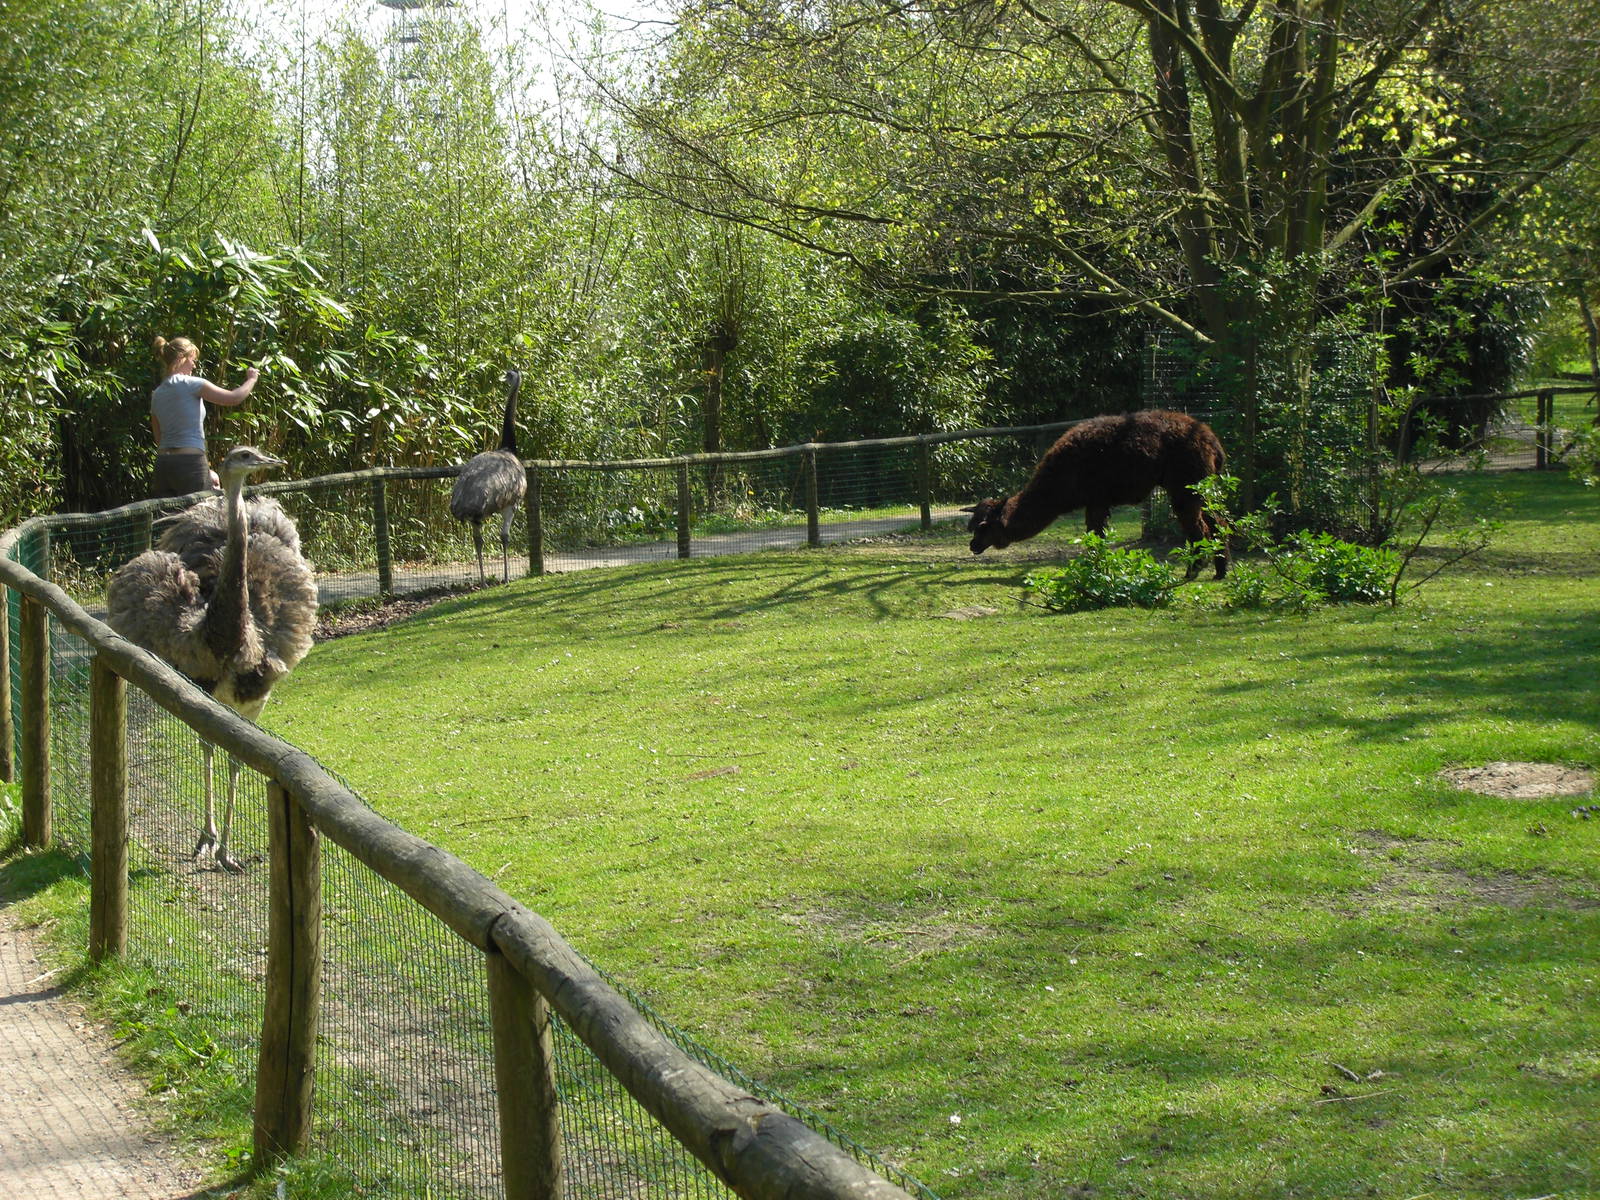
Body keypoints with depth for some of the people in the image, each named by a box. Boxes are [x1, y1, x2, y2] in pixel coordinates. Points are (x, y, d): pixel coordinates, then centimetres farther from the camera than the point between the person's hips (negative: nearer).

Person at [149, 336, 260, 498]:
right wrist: (251, 379, 11)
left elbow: (159, 438, 17)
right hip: (190, 463, -7)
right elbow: (234, 398, -8)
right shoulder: (190, 384, -6)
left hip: (163, 465, 7)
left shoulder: (156, 394, 14)